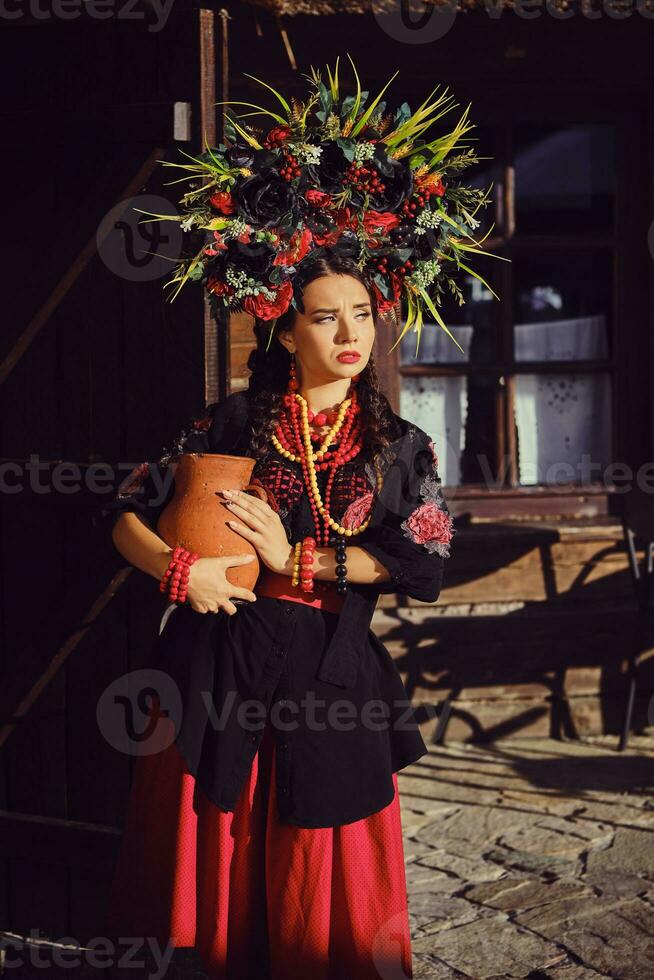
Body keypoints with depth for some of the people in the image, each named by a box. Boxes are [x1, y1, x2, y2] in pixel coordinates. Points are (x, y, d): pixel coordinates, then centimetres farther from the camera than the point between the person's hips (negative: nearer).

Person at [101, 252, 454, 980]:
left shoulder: (401, 447, 8)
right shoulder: (233, 421, 4)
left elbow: (422, 563, -5)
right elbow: (128, 514, 5)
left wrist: (295, 558, -10)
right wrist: (180, 568, -16)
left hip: (330, 669, 1)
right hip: (221, 663, 0)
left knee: (325, 883, 5)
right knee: (221, 858, 5)